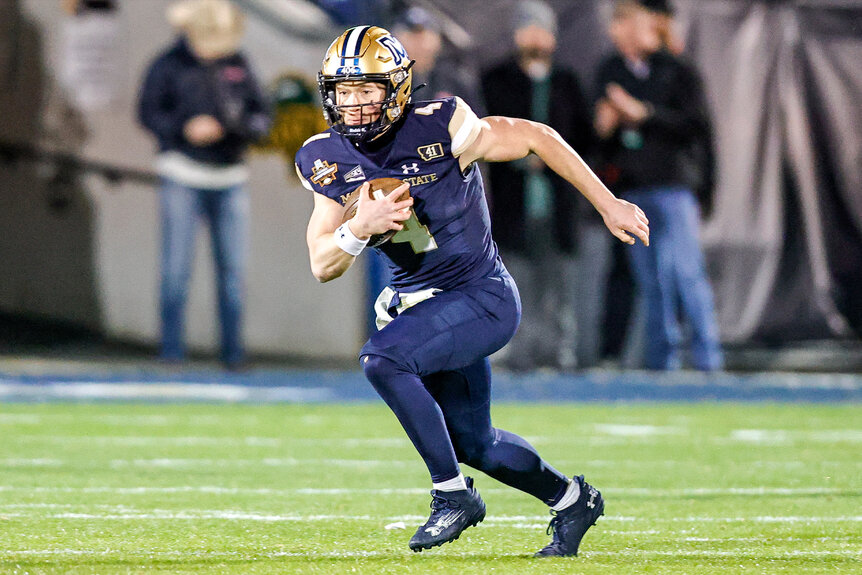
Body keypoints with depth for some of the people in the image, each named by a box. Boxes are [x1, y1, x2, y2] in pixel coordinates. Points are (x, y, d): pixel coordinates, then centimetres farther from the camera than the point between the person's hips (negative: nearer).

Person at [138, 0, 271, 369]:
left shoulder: (237, 65, 7)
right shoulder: (168, 65, -3)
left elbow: (261, 116, 6)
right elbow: (148, 113, -4)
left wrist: (242, 125, -17)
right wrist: (186, 129, -20)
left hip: (230, 177, 3)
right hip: (183, 174, -3)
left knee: (233, 266, -1)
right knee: (177, 266, -7)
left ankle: (233, 352, 3)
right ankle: (171, 349, -3)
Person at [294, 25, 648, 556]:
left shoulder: (438, 128, -22)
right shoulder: (330, 159, -5)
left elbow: (537, 138, -11)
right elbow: (323, 266, -3)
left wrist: (608, 206, -7)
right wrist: (360, 227, -26)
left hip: (482, 298, -7)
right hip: (420, 302, 7)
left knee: (383, 359, -28)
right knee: (472, 441, 16)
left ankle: (454, 494, -13)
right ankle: (572, 500, 43)